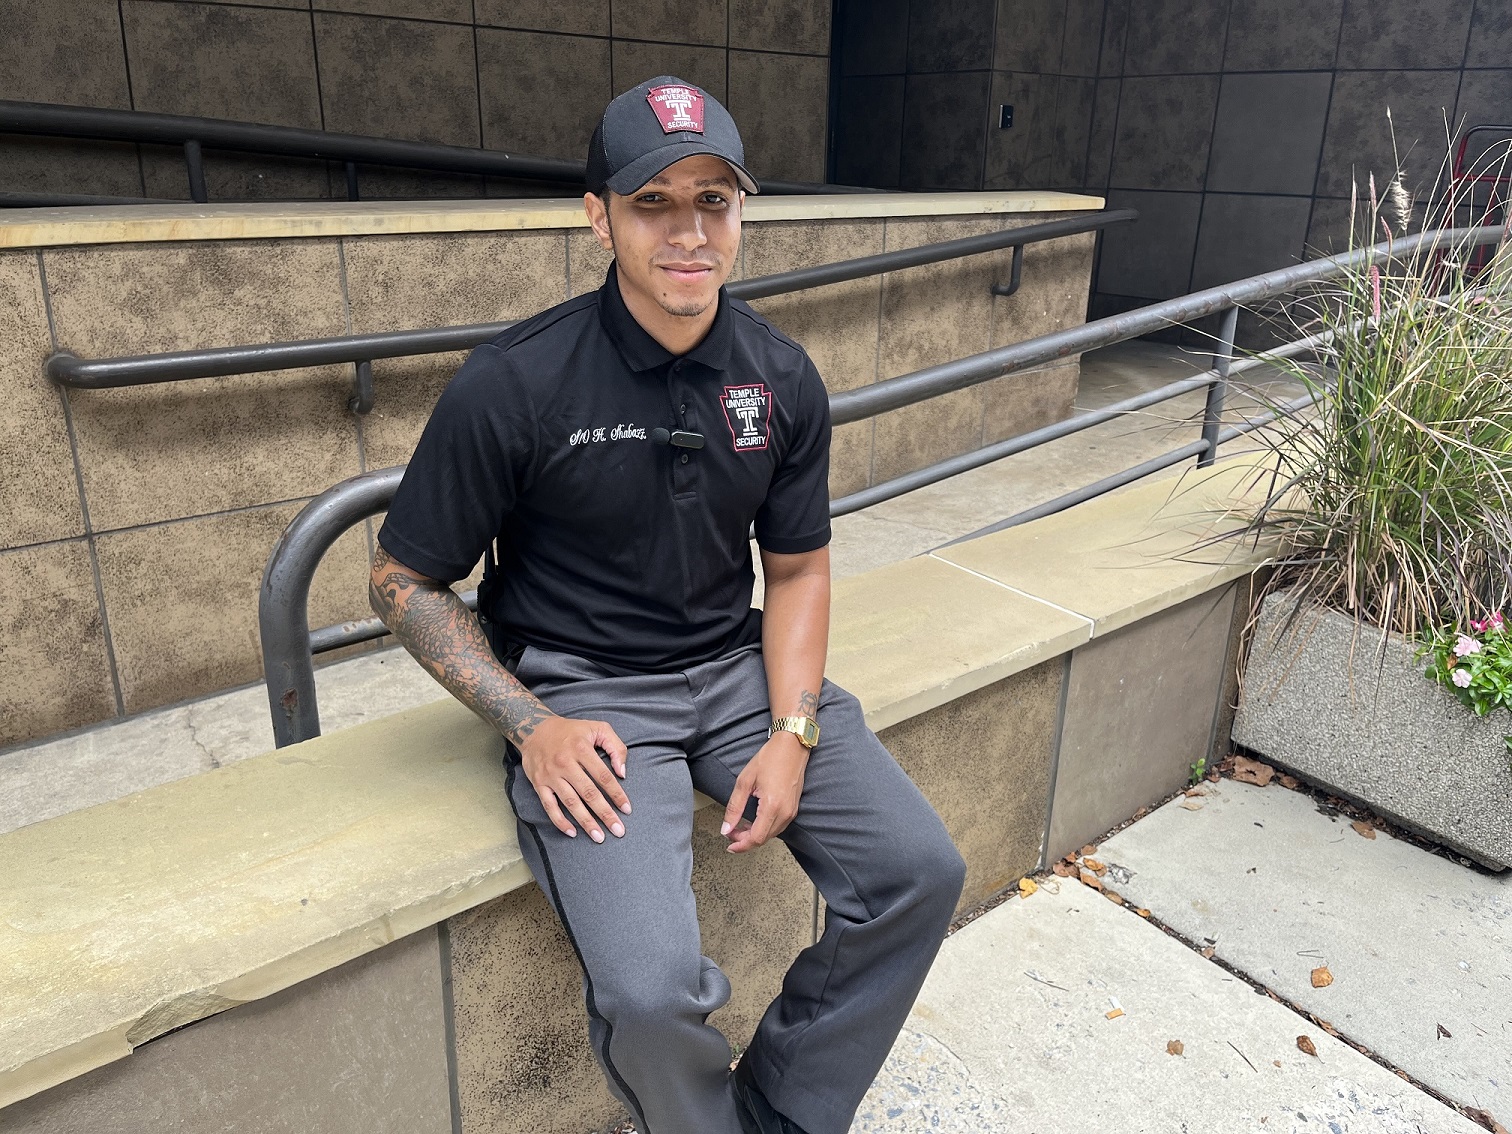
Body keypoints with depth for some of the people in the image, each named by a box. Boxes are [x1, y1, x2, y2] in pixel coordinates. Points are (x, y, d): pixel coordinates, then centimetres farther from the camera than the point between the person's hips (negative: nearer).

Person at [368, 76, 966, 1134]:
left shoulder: (782, 378, -1)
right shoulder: (512, 385, -14)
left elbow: (798, 569, 8)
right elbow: (404, 581, -5)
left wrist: (792, 734, -6)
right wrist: (533, 727, -14)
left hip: (737, 666, 5)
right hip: (581, 691, -4)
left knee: (921, 871, -8)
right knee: (649, 989, -24)